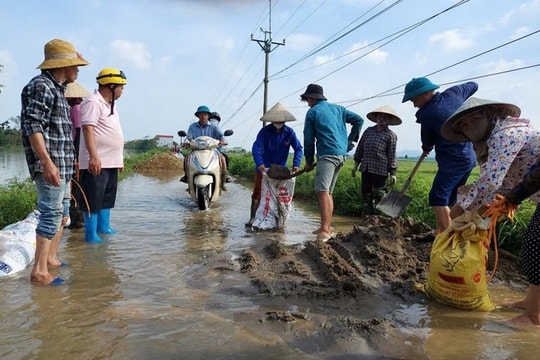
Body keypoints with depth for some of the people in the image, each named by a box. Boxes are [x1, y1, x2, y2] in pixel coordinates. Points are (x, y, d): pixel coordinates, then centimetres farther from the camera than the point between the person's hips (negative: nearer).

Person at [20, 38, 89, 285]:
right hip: (50, 165, -10)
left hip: (62, 165, 10)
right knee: (51, 214, -8)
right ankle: (39, 271, -1)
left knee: (62, 214, 17)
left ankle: (51, 258, 29)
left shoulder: (57, 89, 18)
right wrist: (47, 163, -26)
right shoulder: (41, 86, -10)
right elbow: (33, 126, -19)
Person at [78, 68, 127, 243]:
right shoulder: (93, 102, -12)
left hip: (111, 162, 10)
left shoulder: (110, 104, 18)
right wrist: (93, 156, -29)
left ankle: (103, 227, 30)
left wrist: (119, 158, 23)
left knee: (107, 197, 18)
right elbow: (88, 130, -21)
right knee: (92, 199, -3)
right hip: (96, 162, -10)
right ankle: (91, 234, 3)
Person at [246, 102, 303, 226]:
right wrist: (259, 163, -37)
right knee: (257, 193, 1)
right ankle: (252, 218, 9)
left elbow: (299, 148, -8)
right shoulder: (265, 131, -13)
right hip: (263, 168, -2)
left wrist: (296, 164, -24)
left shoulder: (289, 132, -7)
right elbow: (256, 147, -22)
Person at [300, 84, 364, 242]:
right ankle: (327, 227, 19)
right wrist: (350, 141, 17)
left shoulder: (312, 112, 4)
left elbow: (309, 139, 4)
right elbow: (359, 120, 15)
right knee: (327, 192, 14)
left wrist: (309, 161, 12)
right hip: (341, 154, 8)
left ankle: (325, 230, -28)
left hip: (327, 154, -8)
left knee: (322, 191, -17)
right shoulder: (338, 108, 20)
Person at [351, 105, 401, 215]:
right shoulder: (368, 131, 11)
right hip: (365, 168, 5)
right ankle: (371, 214, 27)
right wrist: (356, 164, 13)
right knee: (366, 193, 11)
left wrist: (392, 173, -3)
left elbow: (392, 156, -1)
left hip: (380, 170, -4)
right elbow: (360, 148, 16)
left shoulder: (391, 135, 0)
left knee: (379, 195, 0)